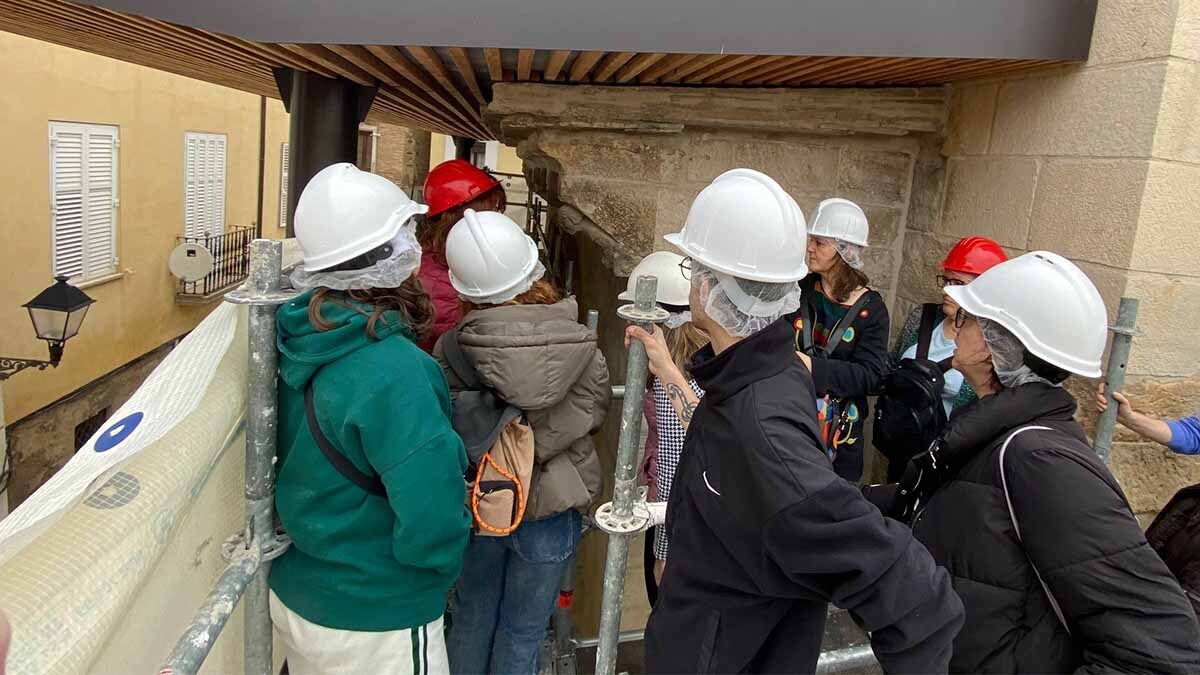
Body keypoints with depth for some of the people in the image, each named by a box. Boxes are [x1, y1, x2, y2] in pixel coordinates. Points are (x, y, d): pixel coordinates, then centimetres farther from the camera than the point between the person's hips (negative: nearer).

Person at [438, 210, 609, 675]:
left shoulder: (451, 349, -20)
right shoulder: (580, 345, -19)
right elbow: (595, 410, -5)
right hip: (552, 508, 0)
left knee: (473, 618, 25)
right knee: (523, 633, 18)